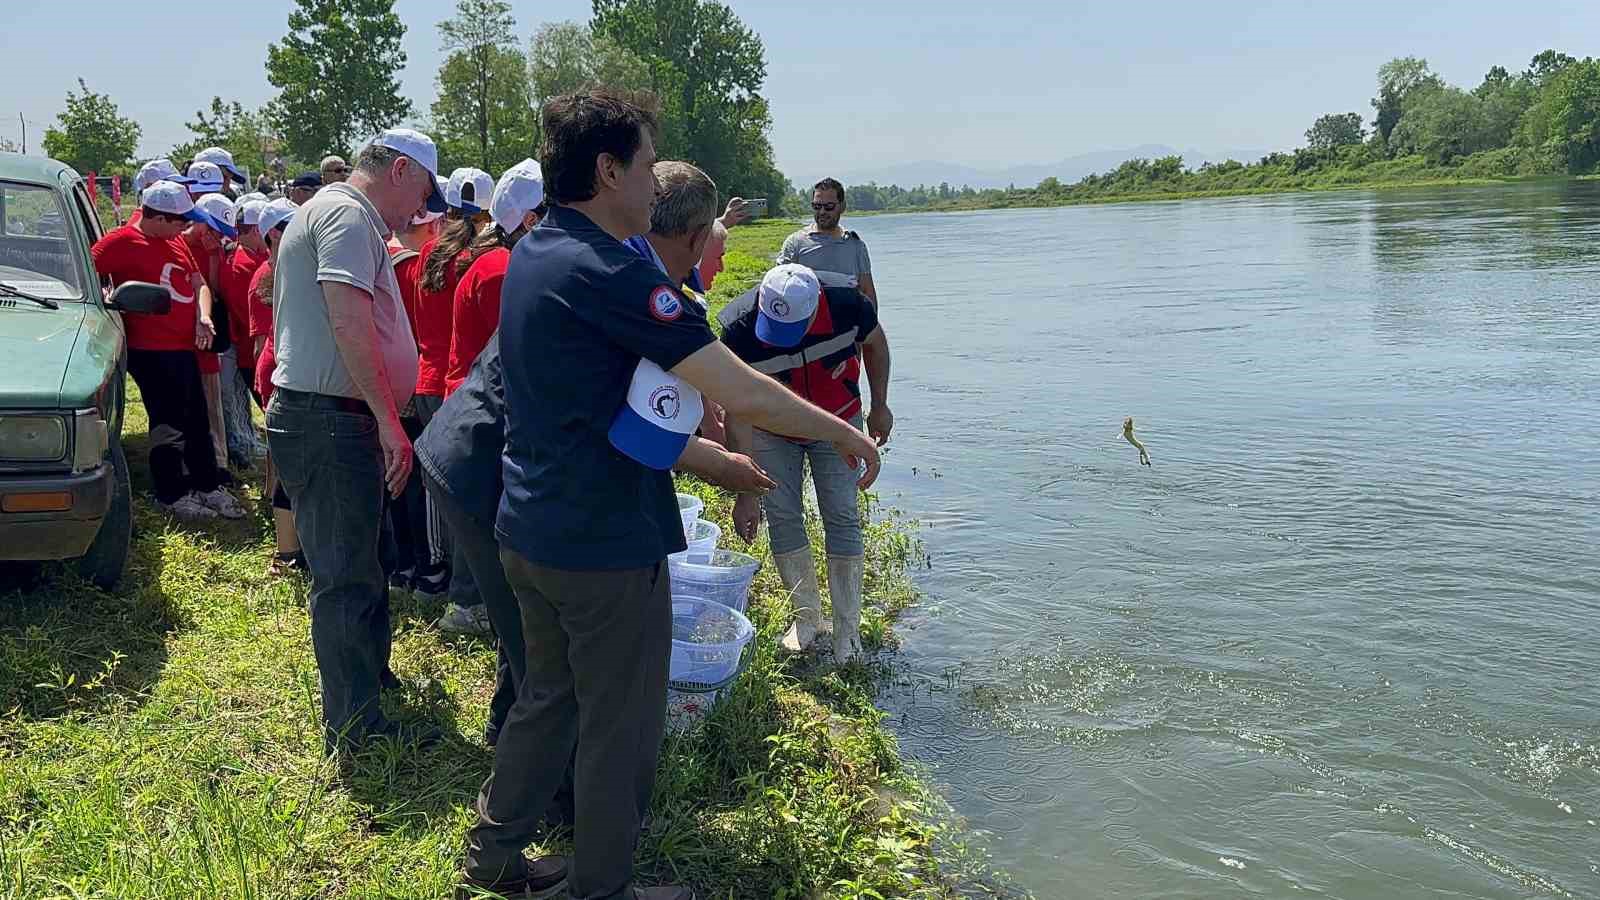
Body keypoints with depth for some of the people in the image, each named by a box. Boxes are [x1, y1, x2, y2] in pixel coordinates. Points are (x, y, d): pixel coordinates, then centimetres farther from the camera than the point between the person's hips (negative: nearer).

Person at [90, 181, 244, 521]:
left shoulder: (176, 242, 13)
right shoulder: (122, 241, -11)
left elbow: (198, 283, 16)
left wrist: (204, 318, 0)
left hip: (184, 346, 8)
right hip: (151, 350, -8)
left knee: (197, 420, 13)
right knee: (169, 422, -2)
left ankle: (207, 487, 22)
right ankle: (172, 495, 9)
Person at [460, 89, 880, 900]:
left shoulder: (531, 256, 7)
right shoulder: (609, 273, -22)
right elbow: (742, 393, -25)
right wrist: (845, 433, -10)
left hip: (529, 530, 9)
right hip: (605, 544, -9)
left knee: (547, 696, 25)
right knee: (620, 728, 8)